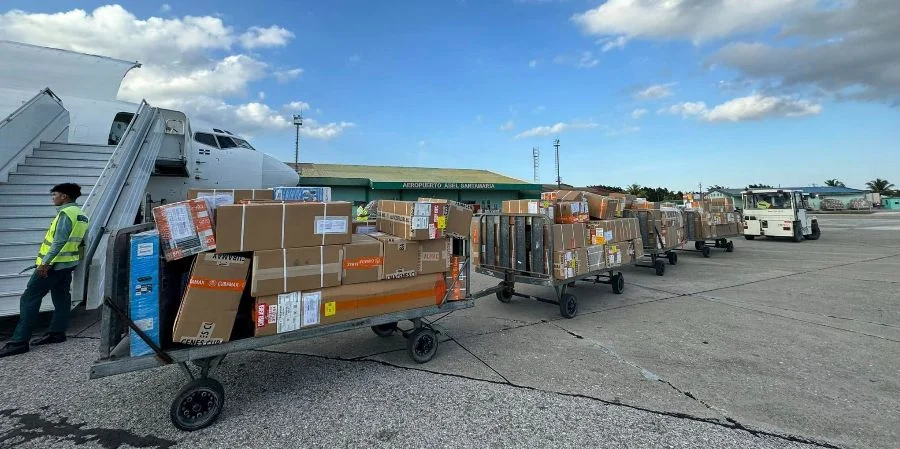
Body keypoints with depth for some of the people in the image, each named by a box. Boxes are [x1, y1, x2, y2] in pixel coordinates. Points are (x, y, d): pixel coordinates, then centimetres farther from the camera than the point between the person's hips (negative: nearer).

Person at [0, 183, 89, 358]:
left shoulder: (65, 213, -16)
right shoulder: (80, 215, 12)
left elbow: (59, 241, -24)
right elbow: (81, 242, 19)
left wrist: (45, 262, -25)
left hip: (52, 264, -9)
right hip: (68, 264, 9)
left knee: (29, 299, -4)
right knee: (61, 298, 12)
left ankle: (19, 342, -3)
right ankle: (57, 333, 18)